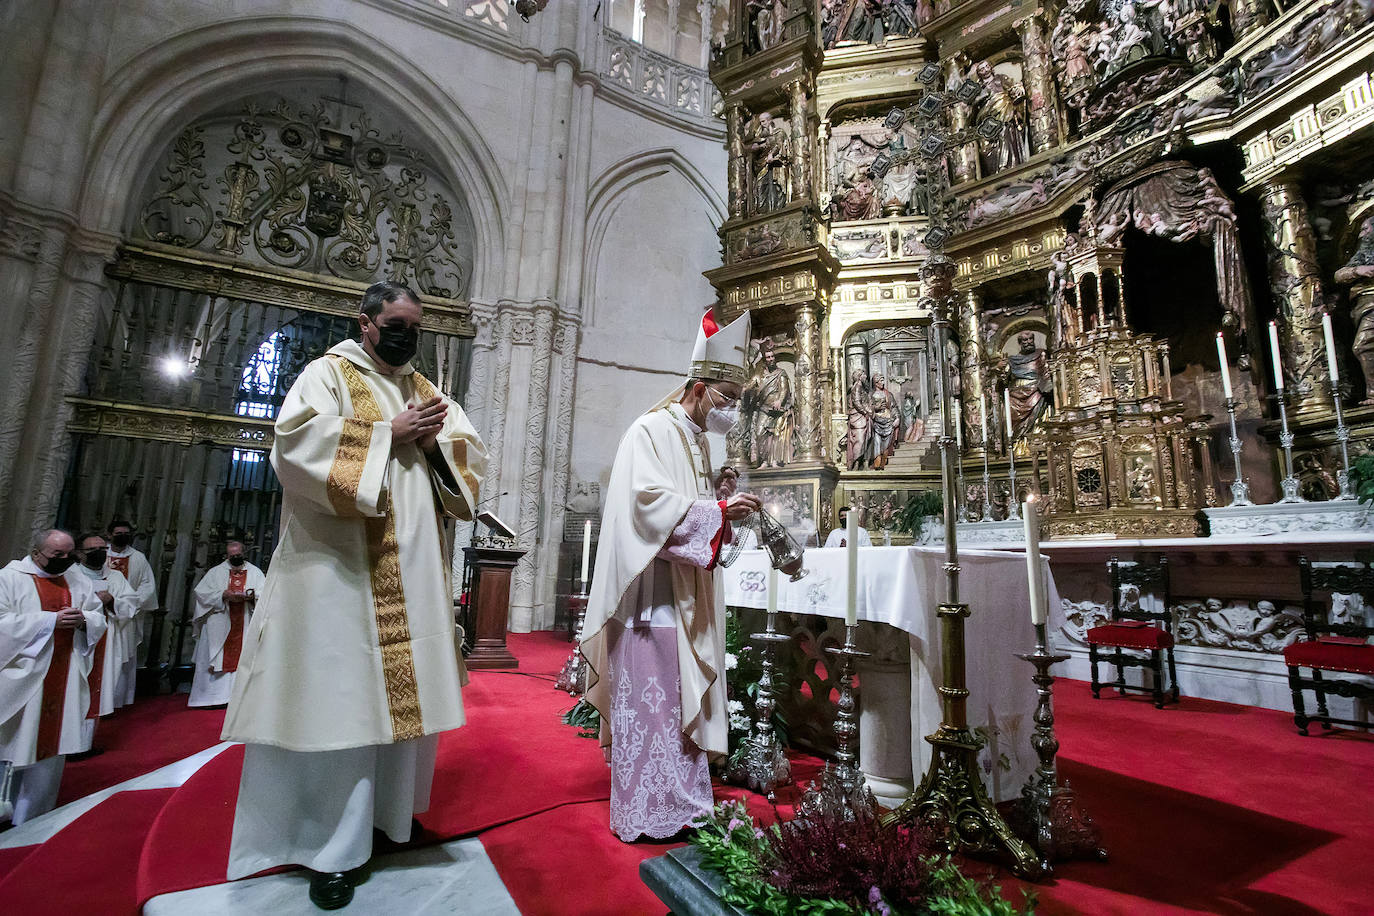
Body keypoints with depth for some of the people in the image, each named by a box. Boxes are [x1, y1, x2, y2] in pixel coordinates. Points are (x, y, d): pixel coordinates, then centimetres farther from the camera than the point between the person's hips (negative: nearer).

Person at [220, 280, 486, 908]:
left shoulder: (426, 392, 18)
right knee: (339, 694, -2)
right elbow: (298, 441, -13)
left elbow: (472, 459, 12)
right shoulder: (328, 373, 4)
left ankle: (382, 813, 27)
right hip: (341, 566, -5)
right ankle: (329, 845, 13)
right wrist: (389, 432, -13)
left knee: (401, 686, 9)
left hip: (410, 571, 5)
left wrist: (435, 442, -7)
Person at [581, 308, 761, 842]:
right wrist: (718, 509, -20)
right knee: (647, 697, -1)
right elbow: (651, 501, -21)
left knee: (683, 695, 14)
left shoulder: (698, 441, 18)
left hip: (688, 593, 9)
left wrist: (720, 498, 3)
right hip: (653, 590, -9)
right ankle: (642, 813, 14)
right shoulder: (652, 431, -9)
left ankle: (679, 801, 28)